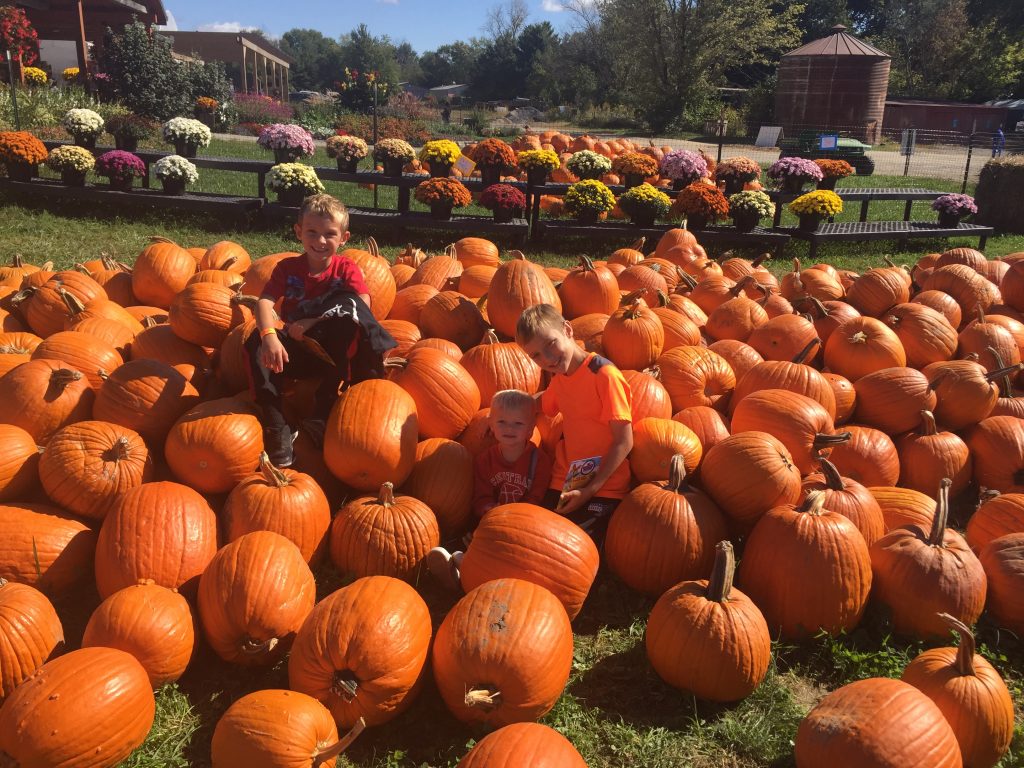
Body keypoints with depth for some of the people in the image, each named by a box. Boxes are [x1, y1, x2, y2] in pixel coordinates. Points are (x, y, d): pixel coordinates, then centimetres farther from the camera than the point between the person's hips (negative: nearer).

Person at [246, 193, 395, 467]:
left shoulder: (346, 269, -2)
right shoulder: (288, 267, 2)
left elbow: (363, 307, -21)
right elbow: (265, 302, -15)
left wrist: (313, 323, -25)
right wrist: (269, 336, -38)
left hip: (333, 350, -2)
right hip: (297, 350, 2)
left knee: (349, 322, -34)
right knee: (257, 341, -26)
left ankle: (324, 412, -28)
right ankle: (275, 426, -30)